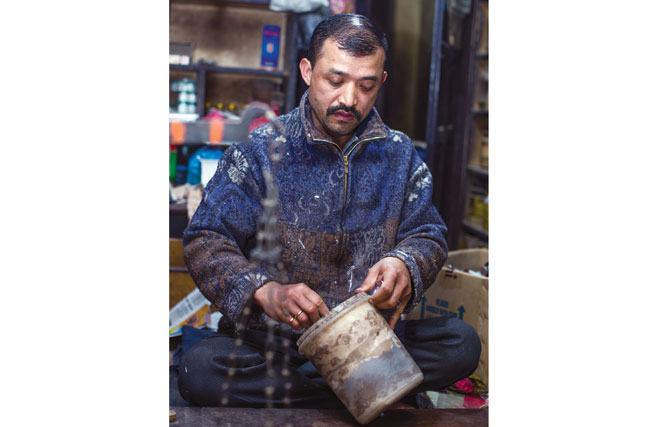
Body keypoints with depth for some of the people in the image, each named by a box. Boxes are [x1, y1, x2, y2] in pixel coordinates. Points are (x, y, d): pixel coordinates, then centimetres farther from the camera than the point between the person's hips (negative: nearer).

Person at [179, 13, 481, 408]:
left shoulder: (400, 155, 6)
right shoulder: (260, 151, -3)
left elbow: (429, 236, 7)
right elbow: (205, 241, -8)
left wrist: (404, 264, -19)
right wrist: (265, 292, -28)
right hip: (272, 339, -2)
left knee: (462, 342, -21)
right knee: (199, 371, -31)